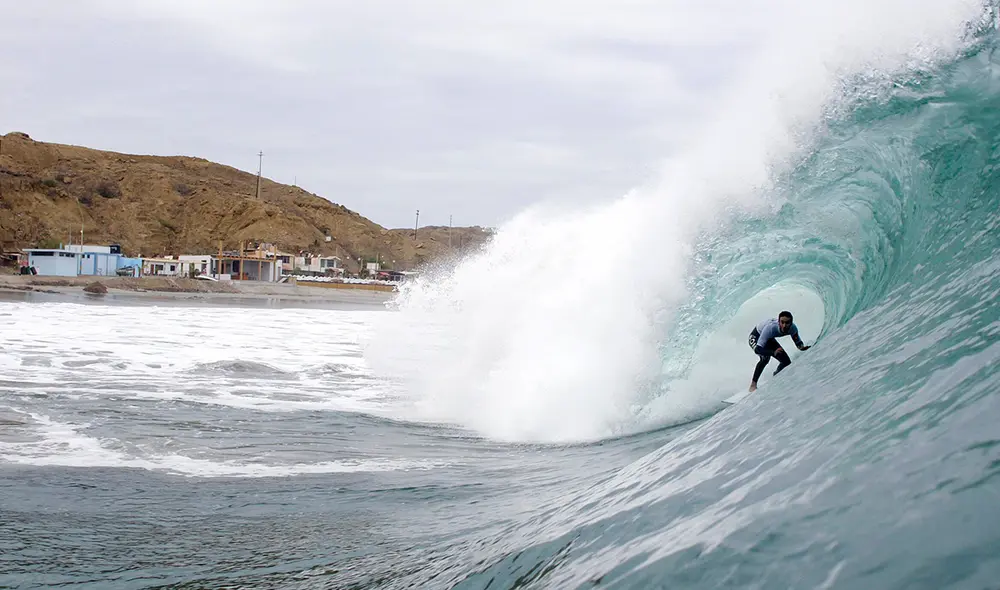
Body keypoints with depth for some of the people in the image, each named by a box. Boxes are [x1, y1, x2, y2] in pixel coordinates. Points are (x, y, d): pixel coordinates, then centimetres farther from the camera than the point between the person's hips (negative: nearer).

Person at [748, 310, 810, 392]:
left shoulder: (792, 328, -28)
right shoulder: (770, 328, -43)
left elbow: (798, 342, -11)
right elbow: (757, 350, -45)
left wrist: (802, 347, -35)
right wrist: (773, 352, -59)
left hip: (769, 340, 6)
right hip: (756, 337, -6)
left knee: (787, 362, -2)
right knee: (765, 357, -33)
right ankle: (753, 384, -20)